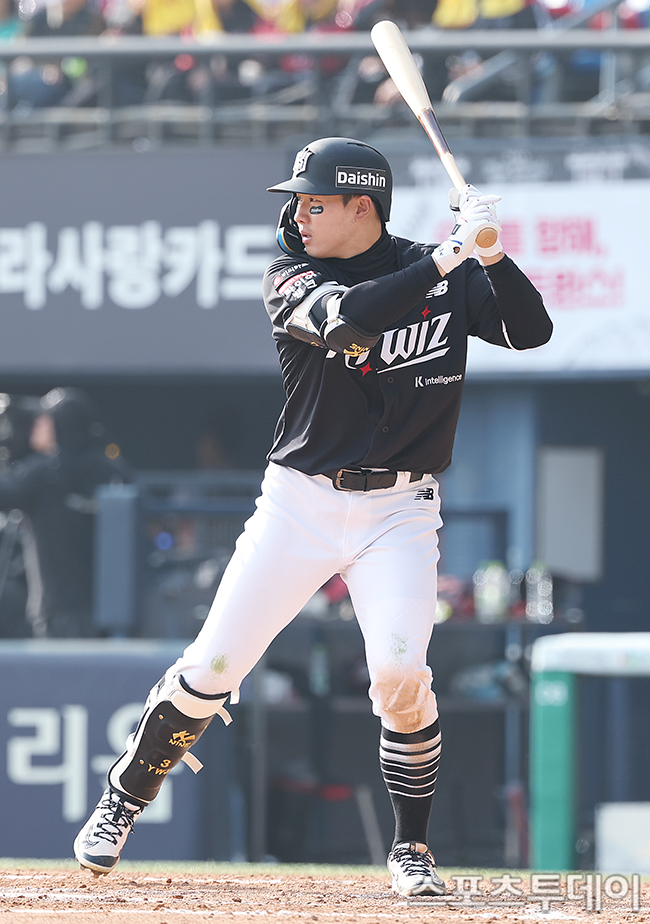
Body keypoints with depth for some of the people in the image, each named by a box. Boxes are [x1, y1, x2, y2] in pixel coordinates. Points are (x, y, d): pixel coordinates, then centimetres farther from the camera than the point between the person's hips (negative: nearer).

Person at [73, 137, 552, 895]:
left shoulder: (441, 277, 2)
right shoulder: (291, 278, -4)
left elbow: (531, 331, -6)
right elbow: (347, 317, -25)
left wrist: (490, 253, -20)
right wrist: (450, 256, -25)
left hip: (397, 512, 0)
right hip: (300, 504, 0)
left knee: (400, 676, -19)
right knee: (213, 665, -2)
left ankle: (411, 848, 1)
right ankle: (121, 804, 19)